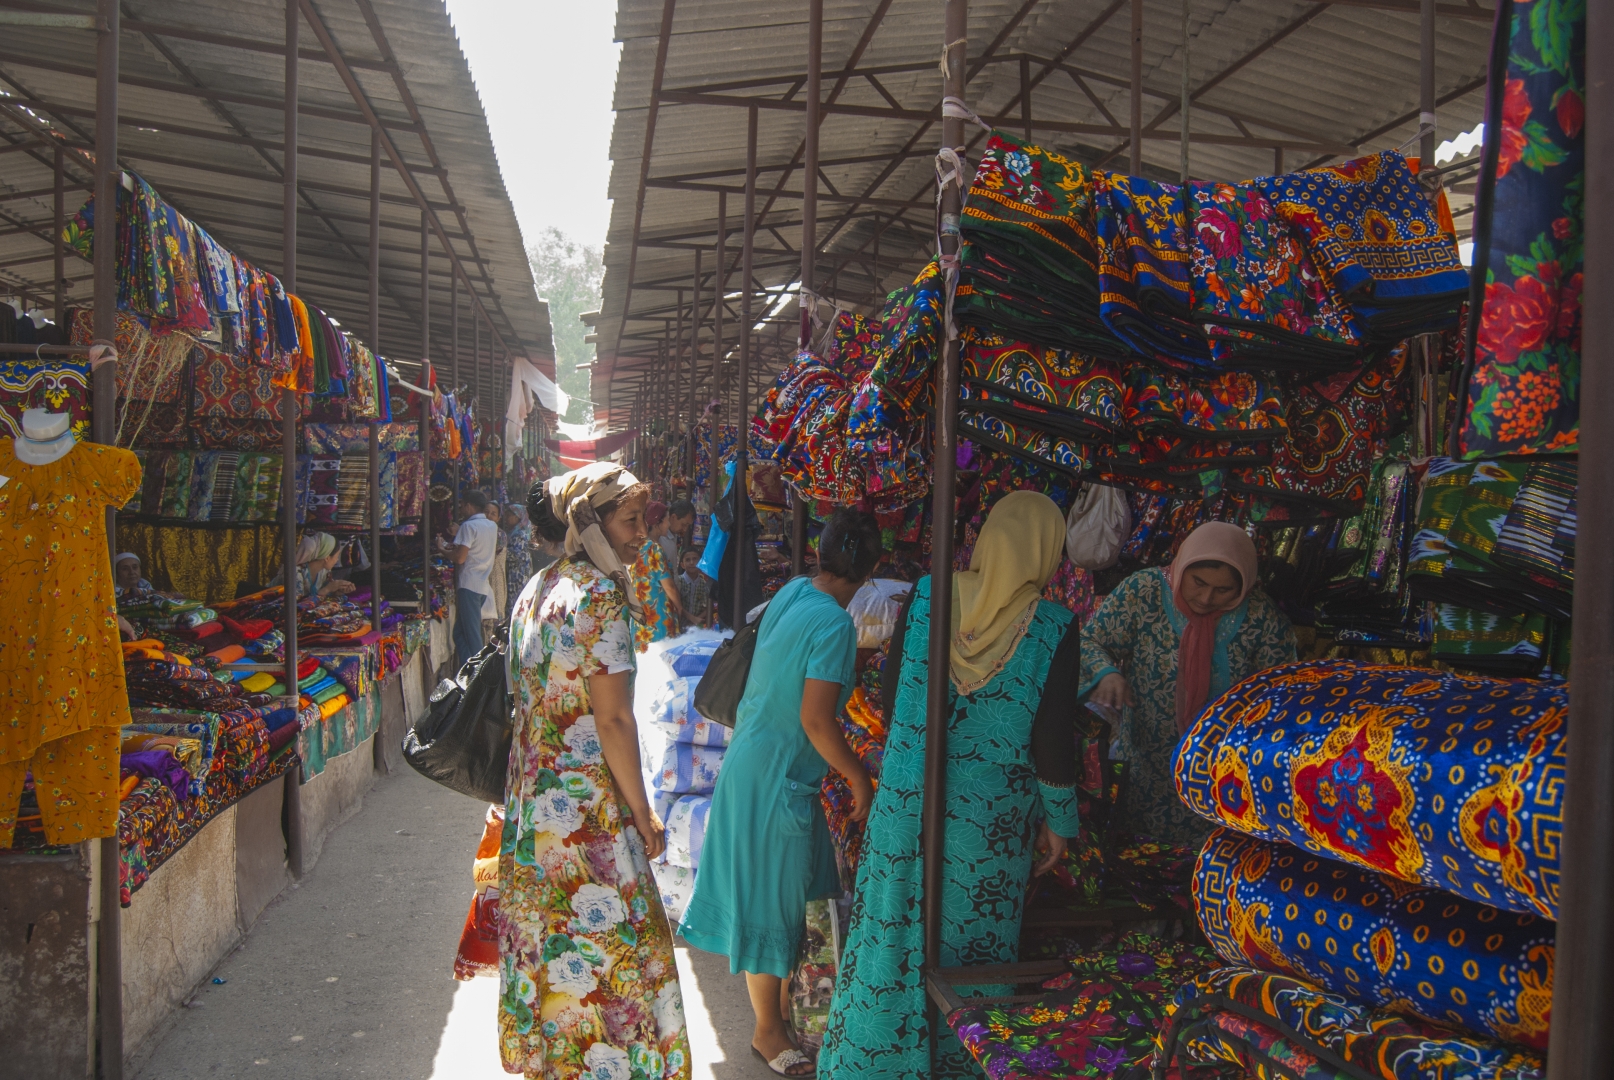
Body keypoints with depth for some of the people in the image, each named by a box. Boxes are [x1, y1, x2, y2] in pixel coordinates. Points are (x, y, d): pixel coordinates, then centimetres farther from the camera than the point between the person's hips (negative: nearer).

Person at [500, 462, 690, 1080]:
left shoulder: (535, 590, 9)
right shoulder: (603, 595, -17)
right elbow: (612, 720, -19)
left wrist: (531, 780, 21)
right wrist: (642, 814, -11)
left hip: (529, 797, 9)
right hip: (587, 808, -9)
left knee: (543, 939, 19)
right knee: (606, 945, 3)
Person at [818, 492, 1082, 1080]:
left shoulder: (925, 596, -5)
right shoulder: (1055, 627, -11)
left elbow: (889, 695, 2)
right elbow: (1053, 739, -9)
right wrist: (1058, 820, 5)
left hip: (905, 805, 2)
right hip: (992, 822, -2)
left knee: (893, 933, 14)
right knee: (968, 950, 13)